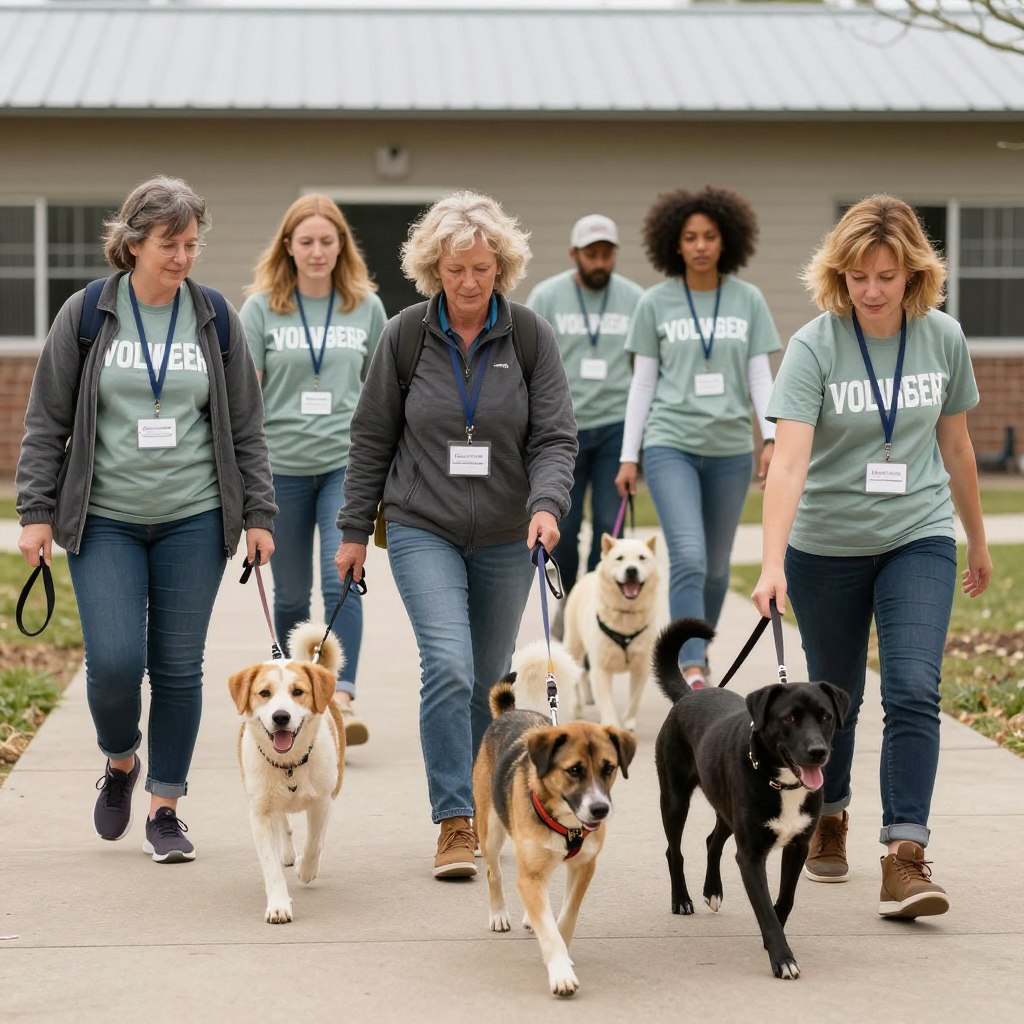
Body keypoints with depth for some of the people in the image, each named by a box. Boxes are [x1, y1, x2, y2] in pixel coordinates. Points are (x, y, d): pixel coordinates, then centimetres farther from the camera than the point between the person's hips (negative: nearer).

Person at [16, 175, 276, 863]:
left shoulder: (215, 319, 5)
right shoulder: (86, 316, 0)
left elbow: (246, 427, 9)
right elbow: (47, 422, 3)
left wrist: (259, 514, 5)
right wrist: (37, 512, -2)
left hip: (194, 522, 1)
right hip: (104, 521, -1)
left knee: (179, 667, 3)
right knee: (114, 660, -11)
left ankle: (166, 807, 16)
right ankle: (120, 761, 20)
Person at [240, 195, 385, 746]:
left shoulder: (366, 306, 4)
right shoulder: (261, 308, 0)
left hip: (347, 462, 0)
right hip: (282, 466, 1)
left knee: (343, 580, -15)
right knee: (291, 594, 9)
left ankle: (341, 700, -19)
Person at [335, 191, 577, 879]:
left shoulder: (530, 336, -3)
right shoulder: (406, 336, -3)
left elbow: (556, 436, -6)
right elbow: (373, 438, 5)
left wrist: (546, 504, -24)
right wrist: (355, 530, 6)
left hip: (506, 538, 2)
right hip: (424, 531, -2)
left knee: (488, 680, 10)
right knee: (448, 667, -18)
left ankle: (472, 803, 28)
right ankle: (455, 823, -13)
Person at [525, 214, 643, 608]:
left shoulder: (634, 298, 4)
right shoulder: (546, 297, 1)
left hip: (616, 427, 0)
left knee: (610, 526, -2)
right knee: (563, 527, 6)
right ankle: (569, 599, 30)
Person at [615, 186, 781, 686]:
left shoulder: (748, 301, 4)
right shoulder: (655, 303, 2)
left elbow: (760, 377, 4)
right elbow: (643, 382, 4)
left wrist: (773, 439, -8)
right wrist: (629, 456, 3)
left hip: (730, 448, 2)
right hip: (670, 445, -2)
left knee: (717, 564, 11)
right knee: (689, 558, -17)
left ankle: (696, 651, 31)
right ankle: (692, 670, -21)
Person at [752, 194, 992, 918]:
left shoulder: (943, 339, -3)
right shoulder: (814, 347, -14)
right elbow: (789, 460, -24)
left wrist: (978, 542, 19)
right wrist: (772, 565, -35)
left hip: (919, 538, 1)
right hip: (826, 547, -1)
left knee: (914, 691, -14)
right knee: (836, 693, 13)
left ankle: (906, 859, -15)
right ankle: (829, 820, 38)